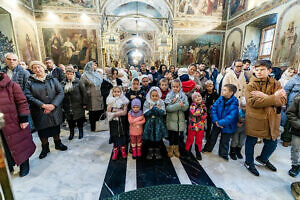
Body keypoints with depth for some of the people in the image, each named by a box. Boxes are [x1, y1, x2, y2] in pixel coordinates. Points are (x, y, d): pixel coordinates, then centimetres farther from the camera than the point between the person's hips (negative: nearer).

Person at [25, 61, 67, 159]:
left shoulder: (53, 79, 2)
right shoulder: (30, 82, 1)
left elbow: (60, 93, -6)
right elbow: (28, 96, -8)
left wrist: (53, 105, -17)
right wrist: (43, 105, -19)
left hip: (55, 110, 0)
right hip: (39, 112, 0)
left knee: (56, 128, 13)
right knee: (42, 130, 11)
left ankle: (58, 143, 34)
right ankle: (45, 148, 31)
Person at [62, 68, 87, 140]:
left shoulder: (78, 81, -6)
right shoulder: (63, 83, 4)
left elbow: (83, 93, -6)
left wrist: (84, 103, -8)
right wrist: (62, 104, 5)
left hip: (78, 104, -3)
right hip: (67, 105, 3)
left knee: (79, 118, 8)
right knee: (70, 119, 11)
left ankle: (81, 132, 27)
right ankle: (71, 132, 28)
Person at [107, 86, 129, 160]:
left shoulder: (123, 101, -3)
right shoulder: (110, 101, 5)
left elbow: (124, 112, -12)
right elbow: (108, 110, -9)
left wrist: (114, 113, -14)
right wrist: (119, 110, -19)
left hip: (121, 121, -1)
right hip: (113, 121, 2)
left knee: (122, 135, 6)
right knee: (115, 135, 7)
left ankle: (123, 150, 24)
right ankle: (115, 151, 22)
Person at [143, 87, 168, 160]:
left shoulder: (161, 102, -2)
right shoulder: (147, 103, -2)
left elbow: (163, 113, -14)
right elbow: (145, 113, -12)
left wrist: (153, 107, -20)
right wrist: (157, 109, -18)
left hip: (159, 123, 0)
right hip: (149, 123, 0)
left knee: (158, 137, 8)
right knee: (150, 137, 7)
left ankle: (157, 151, 28)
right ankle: (150, 151, 26)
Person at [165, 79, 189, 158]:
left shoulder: (183, 95, 2)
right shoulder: (169, 95, -5)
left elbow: (186, 107, -9)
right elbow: (168, 108, -16)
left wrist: (178, 104, -23)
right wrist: (178, 105, -23)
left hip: (180, 120, 2)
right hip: (171, 119, -2)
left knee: (177, 135, 13)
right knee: (171, 134, 8)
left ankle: (176, 149, 33)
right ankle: (171, 149, 29)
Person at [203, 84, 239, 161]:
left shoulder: (234, 103, -24)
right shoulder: (220, 98, -11)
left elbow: (231, 116, -29)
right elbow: (214, 108, -10)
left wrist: (221, 122, -30)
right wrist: (216, 120, -19)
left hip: (227, 125, -3)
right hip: (217, 123, 4)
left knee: (224, 140, 16)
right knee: (213, 136, 21)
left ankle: (223, 154, 40)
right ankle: (208, 149, 42)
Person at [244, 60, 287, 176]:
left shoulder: (276, 84, 4)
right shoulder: (251, 85, -7)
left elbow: (283, 100, -9)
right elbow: (253, 102, -21)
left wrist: (264, 97, -22)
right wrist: (274, 97, -21)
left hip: (271, 120, 4)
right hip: (254, 119, -4)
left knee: (272, 143, 19)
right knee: (251, 142, 11)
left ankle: (263, 159, 48)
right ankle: (249, 163, 34)